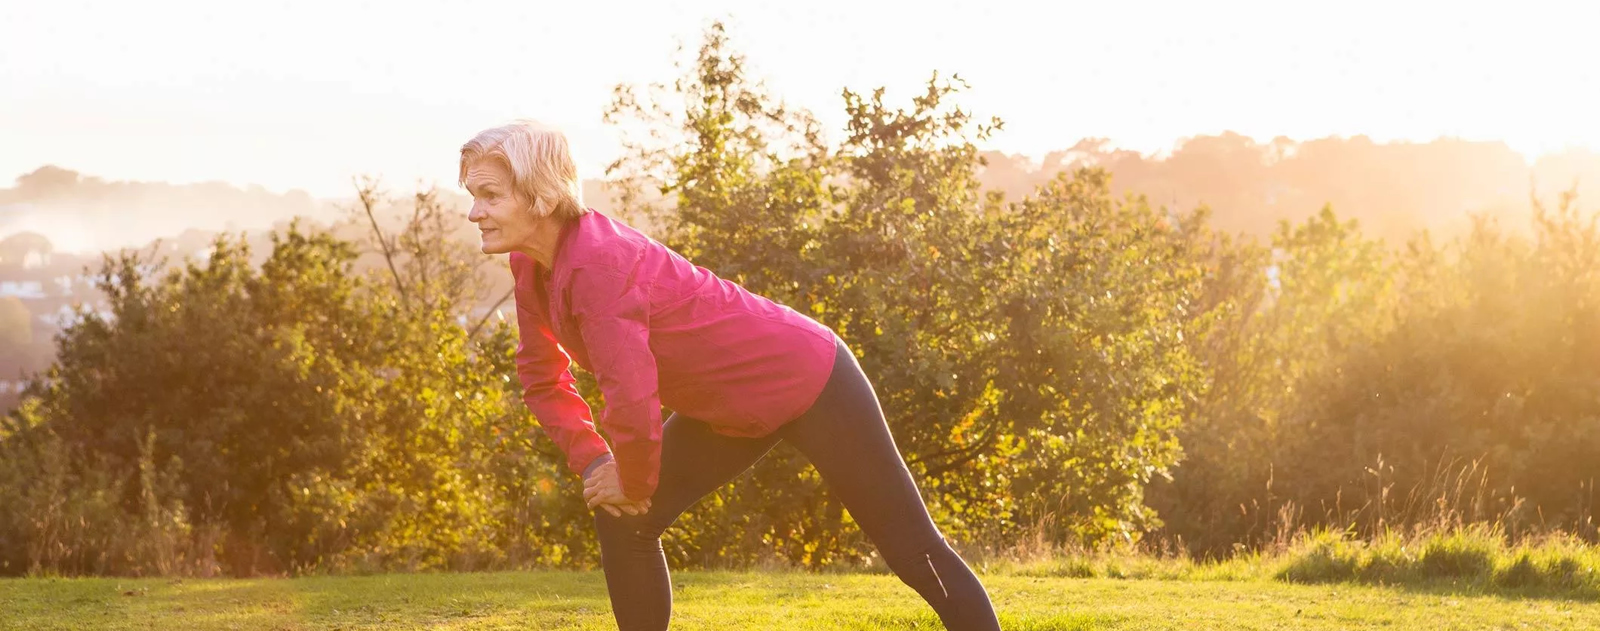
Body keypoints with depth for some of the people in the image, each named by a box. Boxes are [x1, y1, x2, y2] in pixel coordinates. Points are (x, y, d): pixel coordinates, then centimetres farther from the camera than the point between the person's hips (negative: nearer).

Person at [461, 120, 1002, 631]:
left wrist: (636, 483, -17)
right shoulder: (532, 266, -5)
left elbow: (632, 403, -36)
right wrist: (593, 464, -6)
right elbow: (543, 377, 8)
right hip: (726, 409, 9)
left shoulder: (601, 265, -33)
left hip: (809, 386, -9)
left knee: (912, 550, 1)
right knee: (621, 521, 1)